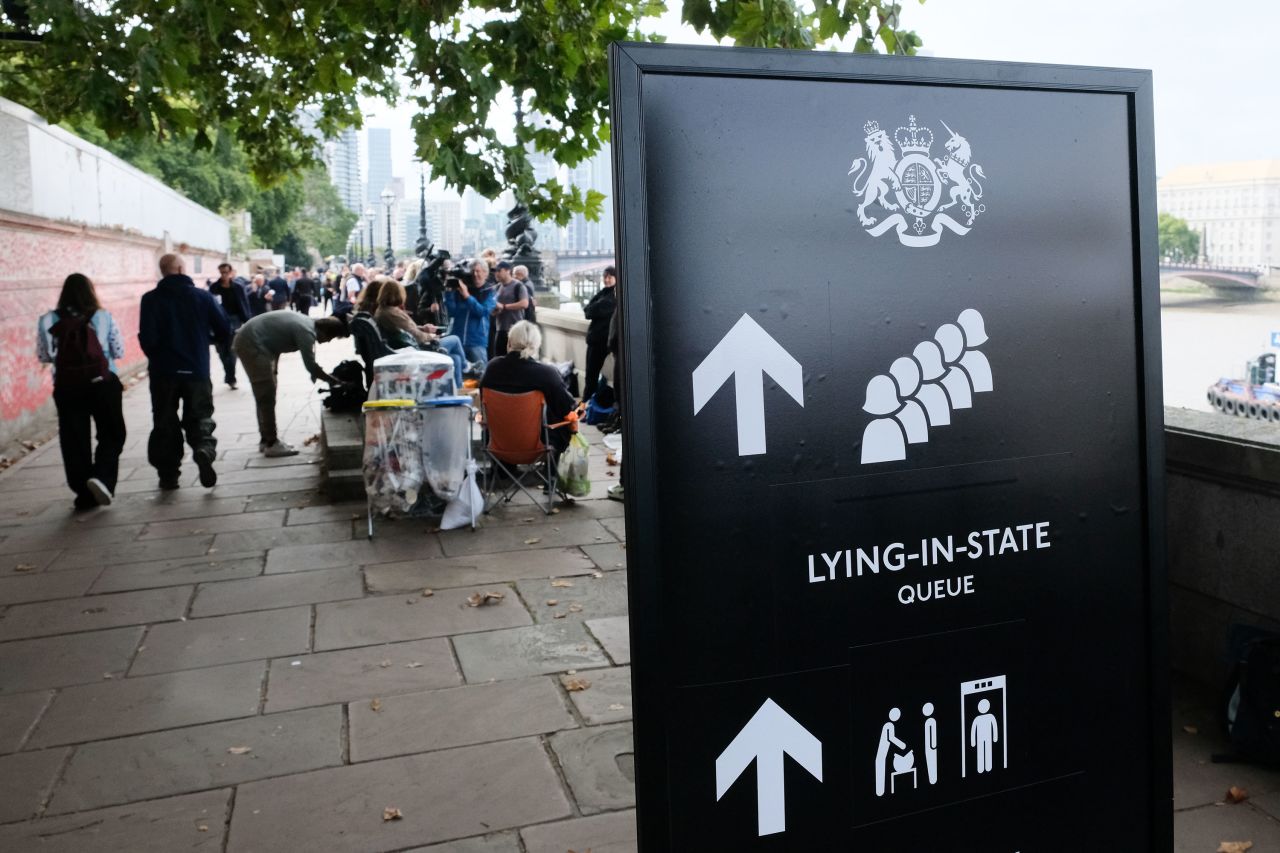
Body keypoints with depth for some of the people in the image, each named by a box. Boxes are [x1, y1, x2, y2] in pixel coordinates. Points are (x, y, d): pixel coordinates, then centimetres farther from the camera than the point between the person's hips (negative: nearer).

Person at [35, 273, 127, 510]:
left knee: (74, 440, 9)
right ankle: (102, 476, -11)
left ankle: (85, 494, 12)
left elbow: (44, 356, 5)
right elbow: (119, 351, 4)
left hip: (66, 387, 2)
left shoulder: (49, 321, 0)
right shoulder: (103, 317, -3)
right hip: (102, 383, -1)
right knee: (112, 435, 12)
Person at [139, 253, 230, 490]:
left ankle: (168, 474, 14)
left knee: (165, 423, 12)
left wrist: (156, 357, 9)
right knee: (200, 418, 9)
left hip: (163, 372, 0)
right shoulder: (203, 297, -2)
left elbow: (147, 338, -12)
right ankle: (204, 450, -21)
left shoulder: (151, 299, -6)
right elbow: (224, 332, -1)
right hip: (197, 370, 0)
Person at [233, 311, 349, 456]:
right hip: (251, 343, -11)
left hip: (250, 340, 11)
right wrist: (331, 380, -9)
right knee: (267, 396, -6)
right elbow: (310, 365, -21)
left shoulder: (307, 323, 10)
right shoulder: (306, 331, -21)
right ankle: (271, 444, -1)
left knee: (265, 395, 16)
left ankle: (266, 440, 23)